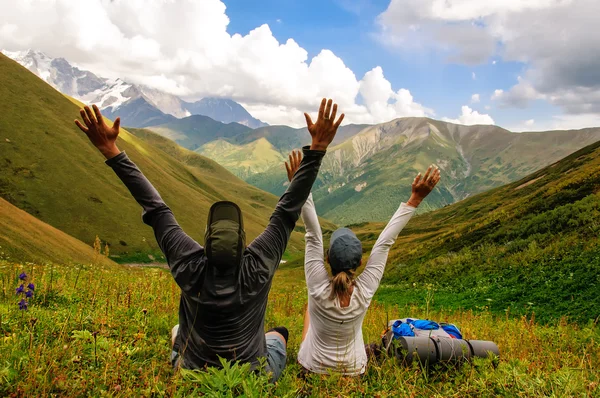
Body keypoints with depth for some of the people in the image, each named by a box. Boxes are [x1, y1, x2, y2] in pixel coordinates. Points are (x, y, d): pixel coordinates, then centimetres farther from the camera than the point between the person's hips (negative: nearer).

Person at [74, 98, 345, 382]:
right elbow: (289, 209, -24)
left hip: (193, 377, 1)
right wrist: (317, 148, -25)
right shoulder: (259, 265, -26)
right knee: (279, 333, 31)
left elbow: (155, 209, -20)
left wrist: (111, 151, -15)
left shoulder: (189, 264, -24)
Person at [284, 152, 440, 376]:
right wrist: (415, 199, -24)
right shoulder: (364, 293, -29)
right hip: (353, 370, 2)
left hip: (314, 368, -1)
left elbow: (313, 236, -33)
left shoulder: (318, 290, -33)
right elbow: (385, 242, -26)